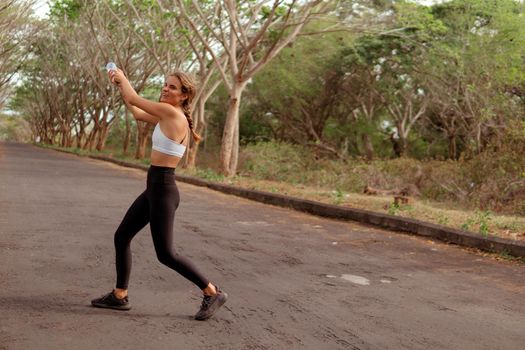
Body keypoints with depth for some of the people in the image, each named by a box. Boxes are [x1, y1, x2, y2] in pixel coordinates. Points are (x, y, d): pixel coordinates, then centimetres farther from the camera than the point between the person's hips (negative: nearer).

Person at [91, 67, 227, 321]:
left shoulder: (173, 114, -16)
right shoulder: (167, 117, 10)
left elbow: (134, 99, -9)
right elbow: (137, 113, 25)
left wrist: (122, 77, 9)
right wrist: (120, 85, 20)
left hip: (163, 190, -10)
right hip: (154, 188, 10)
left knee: (165, 254, -3)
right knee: (121, 237, 14)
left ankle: (212, 293, 7)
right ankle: (119, 296, 25)